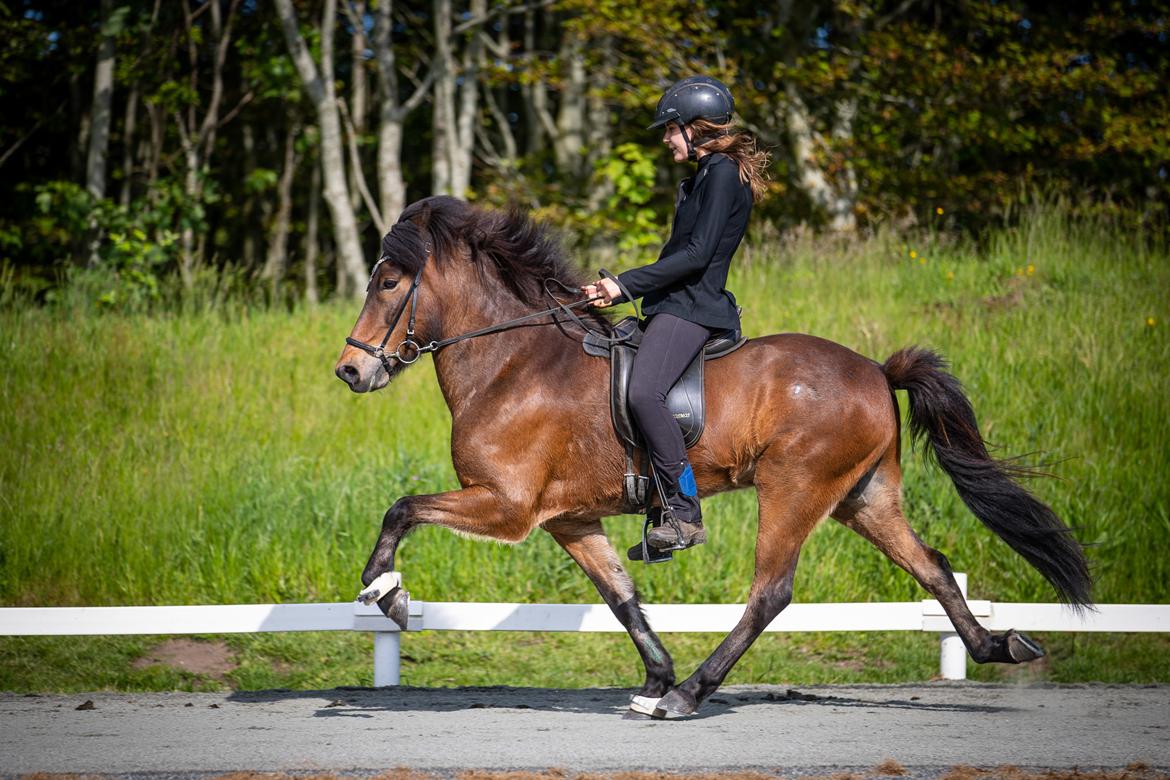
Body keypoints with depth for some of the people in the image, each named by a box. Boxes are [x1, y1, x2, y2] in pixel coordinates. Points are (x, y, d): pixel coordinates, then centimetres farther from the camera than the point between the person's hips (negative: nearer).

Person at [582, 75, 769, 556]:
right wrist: (616, 293, 16)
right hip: (674, 305, 11)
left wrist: (627, 284, -16)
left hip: (692, 307, -11)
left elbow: (697, 254, -17)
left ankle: (687, 516, -30)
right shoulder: (701, 177, 22)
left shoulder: (723, 173, -10)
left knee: (643, 392, -29)